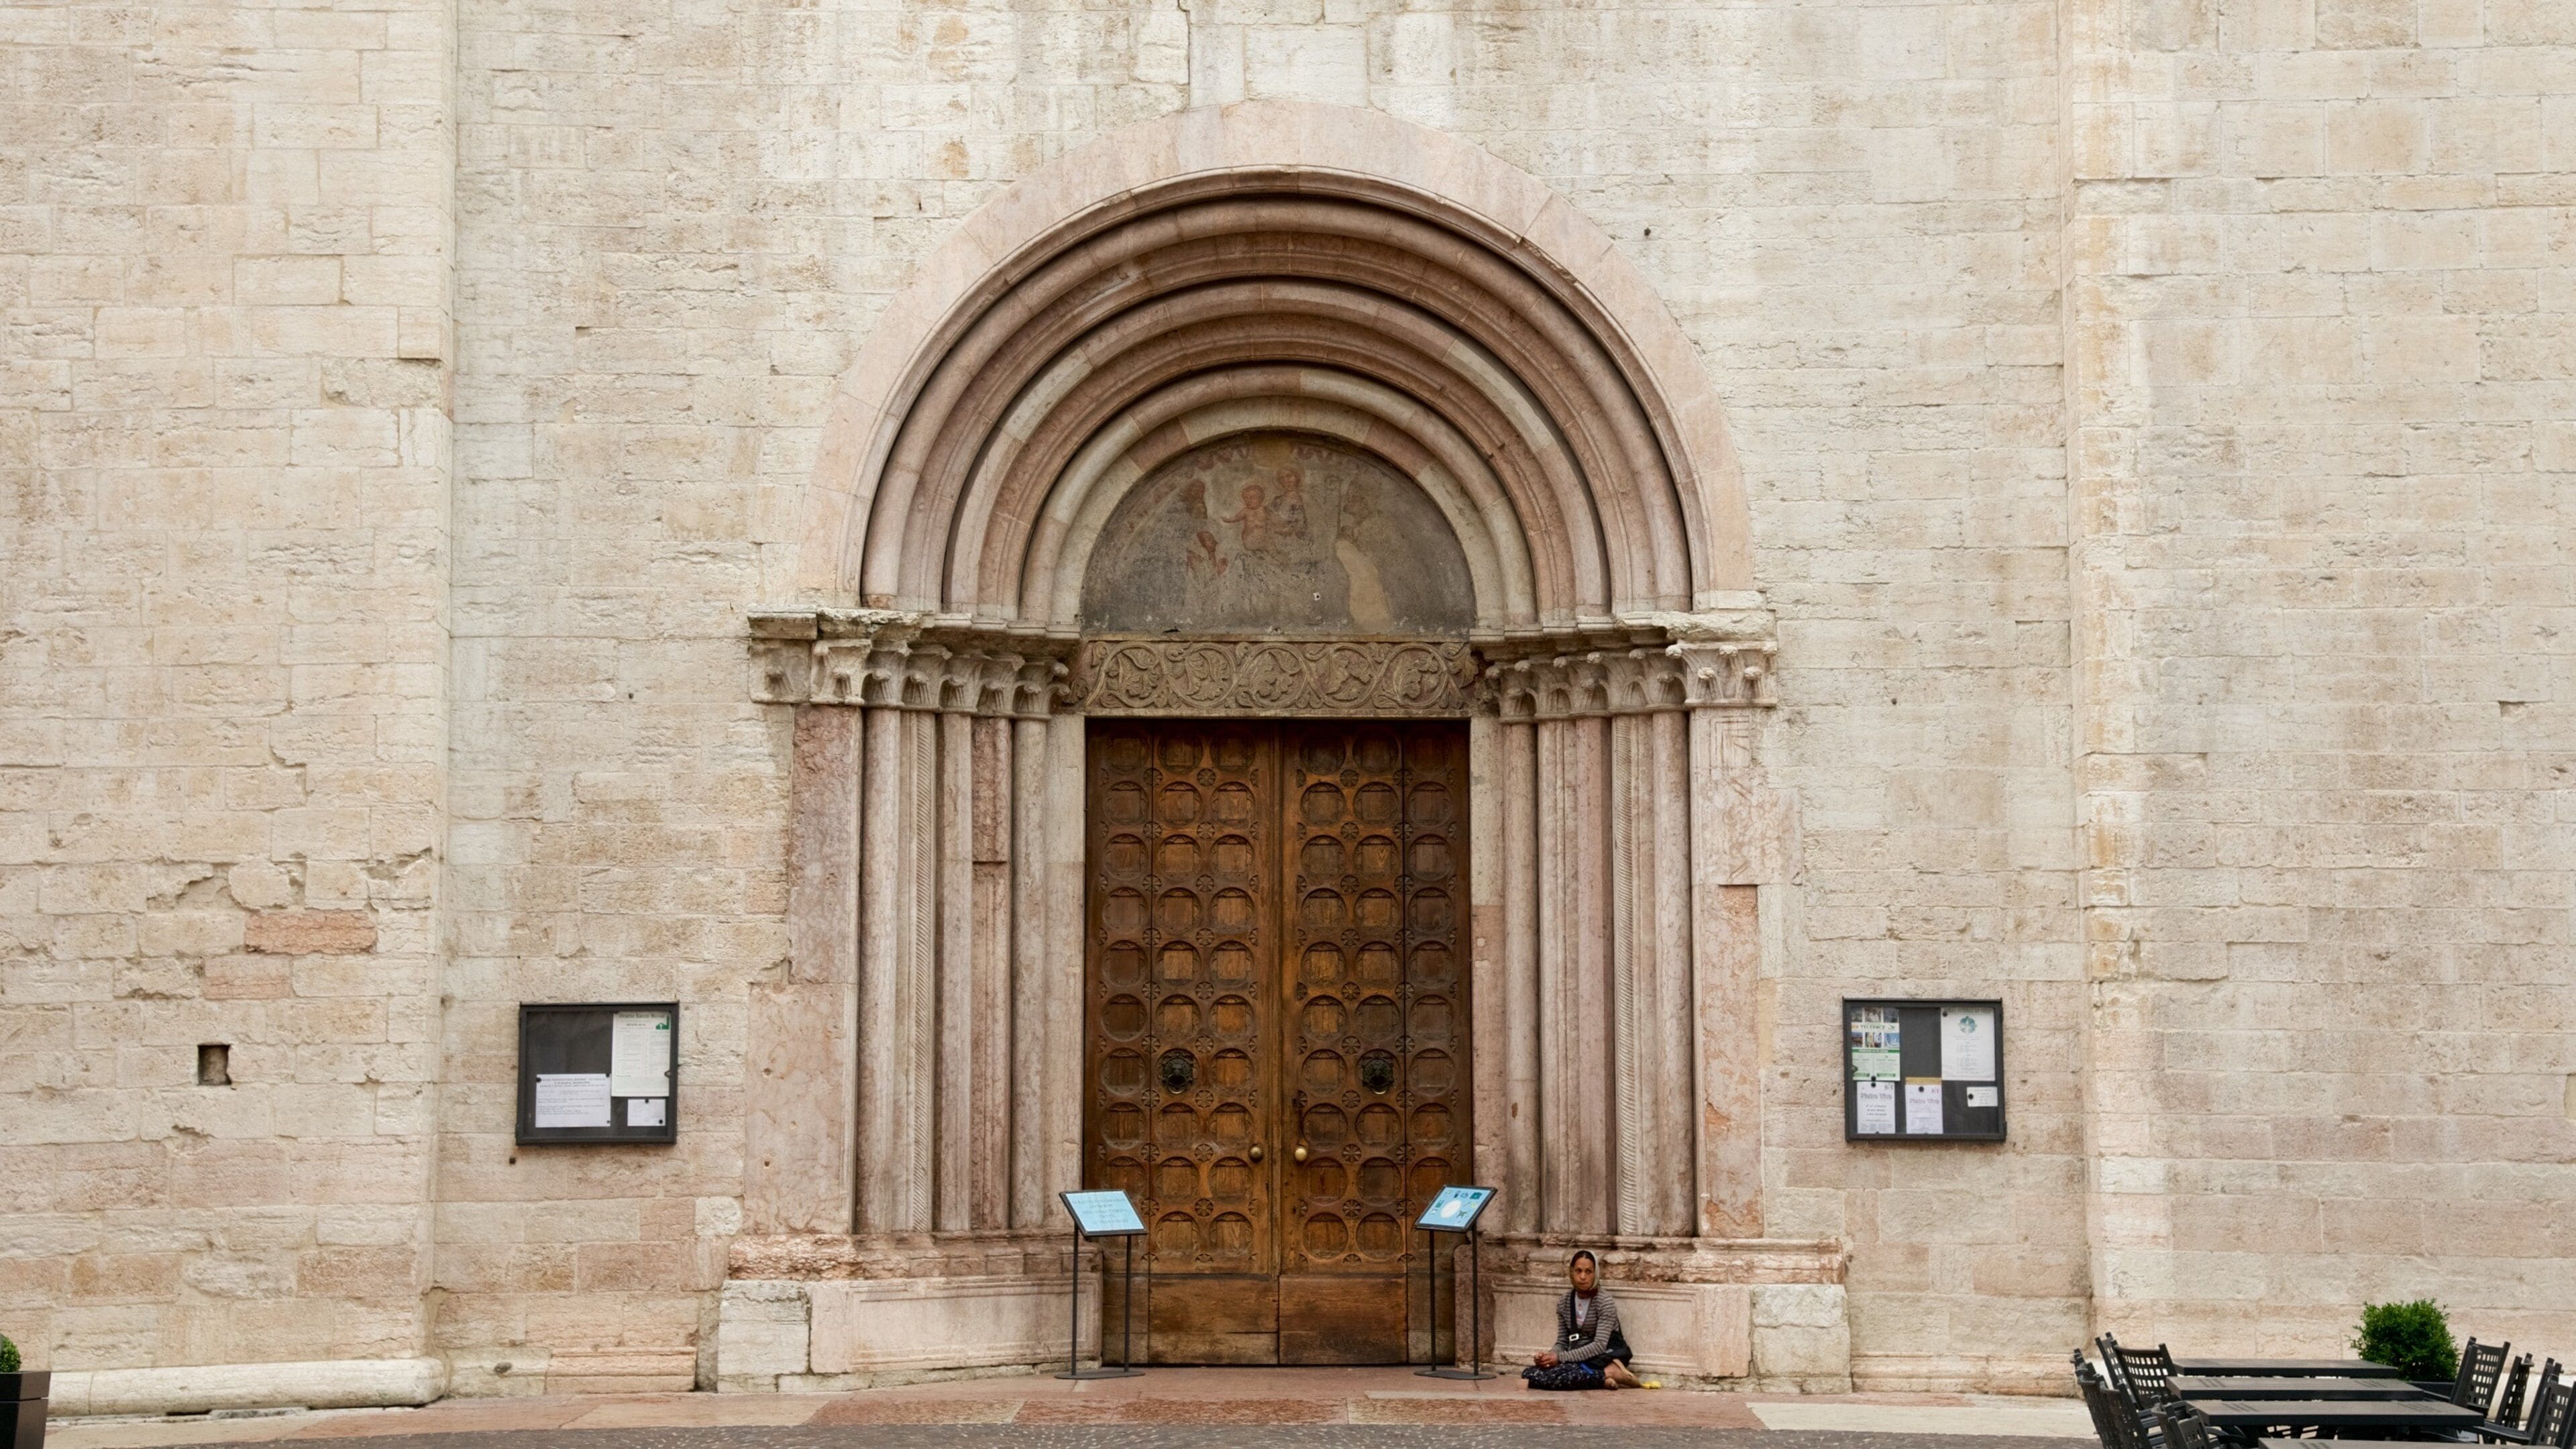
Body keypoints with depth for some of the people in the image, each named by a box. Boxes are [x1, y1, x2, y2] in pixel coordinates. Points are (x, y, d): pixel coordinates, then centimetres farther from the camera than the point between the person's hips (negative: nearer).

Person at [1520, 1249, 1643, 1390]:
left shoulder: (1605, 1302, -10)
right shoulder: (1564, 1303, 8)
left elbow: (1599, 1345, -18)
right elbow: (1562, 1342, 10)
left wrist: (1560, 1358, -23)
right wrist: (1550, 1356, -14)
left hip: (1606, 1357, -7)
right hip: (1578, 1357, 7)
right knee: (1529, 1374, -23)